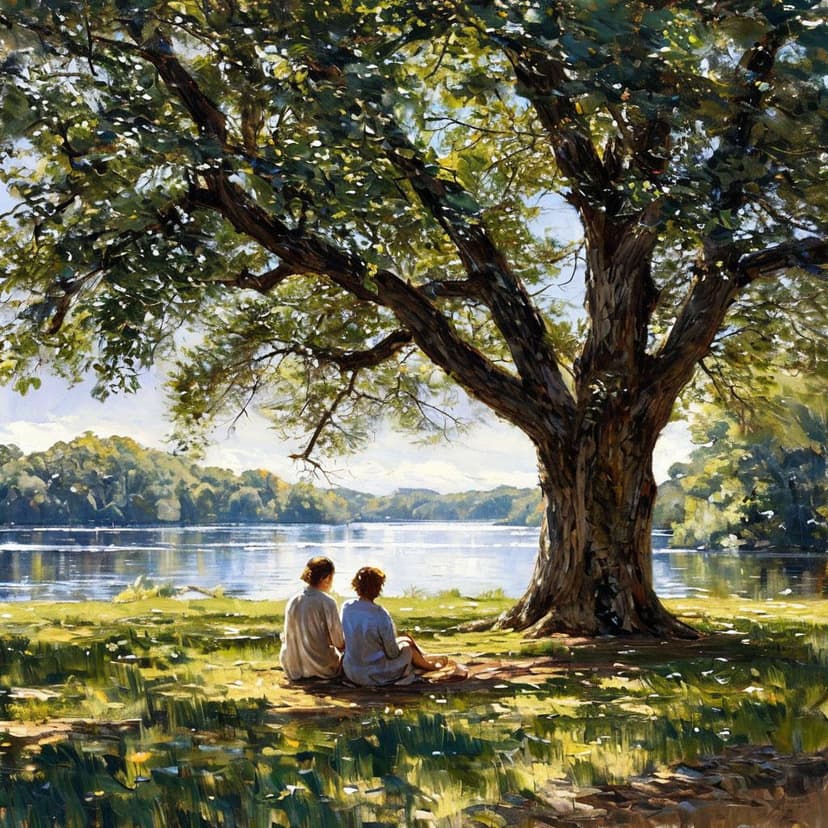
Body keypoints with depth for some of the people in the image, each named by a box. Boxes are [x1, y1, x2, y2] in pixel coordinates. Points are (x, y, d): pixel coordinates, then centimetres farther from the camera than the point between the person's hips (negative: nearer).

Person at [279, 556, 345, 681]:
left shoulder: (292, 601, 2)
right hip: (321, 668, -6)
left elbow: (286, 637, 10)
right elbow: (340, 643, -11)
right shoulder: (327, 602, -14)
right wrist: (345, 645, 12)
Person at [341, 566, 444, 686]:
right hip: (375, 676, -6)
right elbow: (393, 653, -17)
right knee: (407, 646, 22)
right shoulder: (380, 615, -25)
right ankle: (426, 664, 50)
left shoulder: (346, 607, -8)